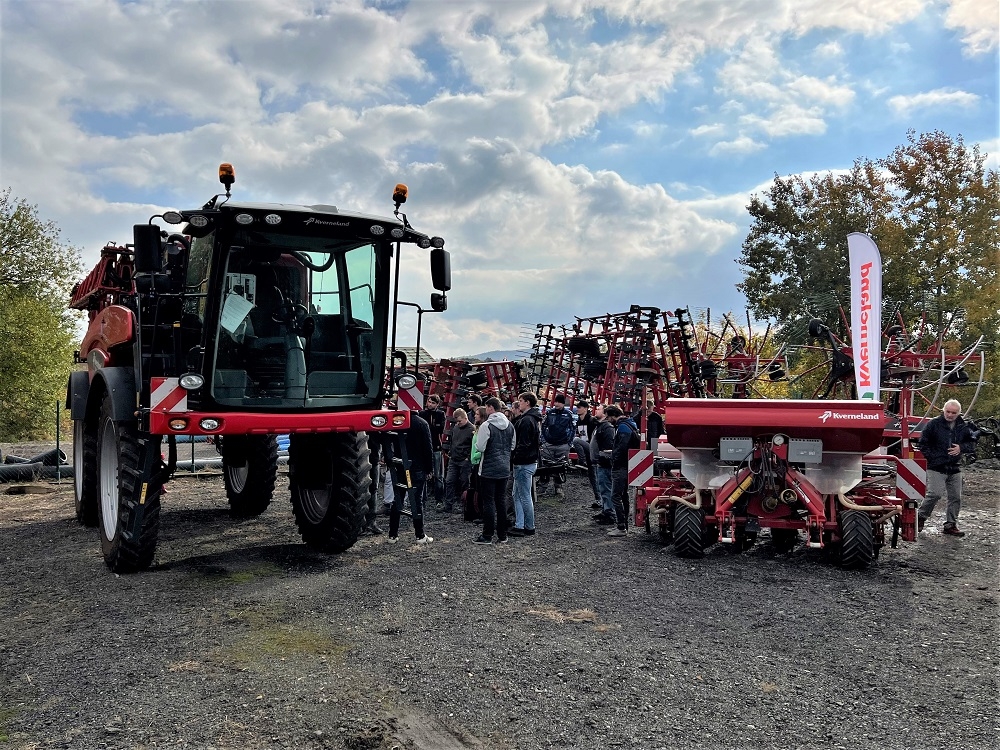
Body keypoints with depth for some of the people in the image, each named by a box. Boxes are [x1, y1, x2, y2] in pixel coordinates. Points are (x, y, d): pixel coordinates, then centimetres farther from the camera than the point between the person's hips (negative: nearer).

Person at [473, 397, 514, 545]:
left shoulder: (486, 425, -15)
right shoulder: (510, 425, 5)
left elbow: (480, 448, -16)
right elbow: (513, 446, 12)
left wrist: (477, 439, 3)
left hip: (489, 469, -6)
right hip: (504, 469, 6)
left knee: (488, 501, 0)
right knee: (501, 501, 12)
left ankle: (487, 536, 4)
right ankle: (502, 535, 17)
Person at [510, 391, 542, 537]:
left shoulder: (526, 420, -17)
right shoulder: (533, 419, 15)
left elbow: (523, 444, -22)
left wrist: (514, 458, -15)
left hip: (524, 463, -10)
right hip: (529, 461, 10)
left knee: (524, 496, -1)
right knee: (517, 495, 15)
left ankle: (529, 528, 8)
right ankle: (519, 525, 18)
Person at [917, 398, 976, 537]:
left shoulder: (963, 427, 7)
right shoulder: (933, 424, -5)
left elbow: (972, 443, 12)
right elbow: (923, 443, -2)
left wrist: (961, 448, -8)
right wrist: (932, 458, -9)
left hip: (955, 469, 5)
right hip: (936, 468, -5)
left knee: (956, 497, 7)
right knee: (935, 494, -16)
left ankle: (951, 525, 19)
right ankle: (920, 517, 3)